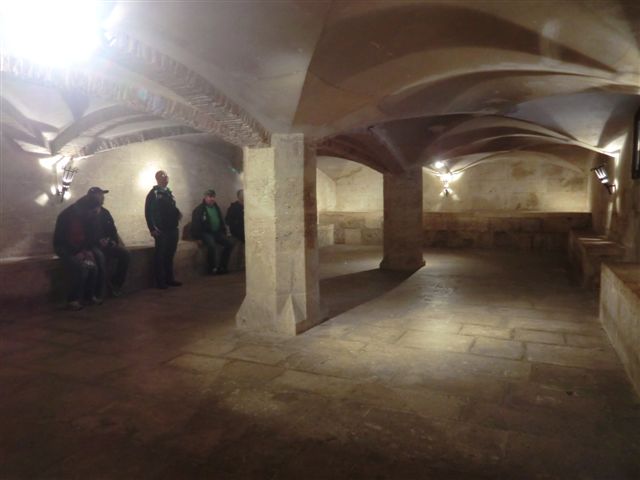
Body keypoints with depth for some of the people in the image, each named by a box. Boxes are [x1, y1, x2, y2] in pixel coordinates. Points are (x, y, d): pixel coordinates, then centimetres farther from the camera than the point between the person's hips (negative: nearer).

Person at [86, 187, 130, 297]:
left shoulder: (105, 212, 12)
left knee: (125, 254, -13)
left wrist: (120, 243, -1)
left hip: (107, 245, 6)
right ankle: (108, 285, -21)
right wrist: (99, 241, -20)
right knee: (100, 256, -37)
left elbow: (113, 231, 14)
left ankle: (115, 283, -3)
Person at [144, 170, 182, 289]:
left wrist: (178, 214, 3)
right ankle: (160, 281, 6)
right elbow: (148, 212, -12)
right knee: (160, 256, -1)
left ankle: (169, 279, 22)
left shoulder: (169, 193, 16)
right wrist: (152, 229, -17)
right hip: (161, 230, -7)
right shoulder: (154, 193, -7)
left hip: (172, 229, 7)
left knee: (170, 255, 13)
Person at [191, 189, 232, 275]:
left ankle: (222, 267, -6)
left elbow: (222, 221, 24)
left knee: (229, 243, -16)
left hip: (217, 232, 6)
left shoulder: (216, 208, 16)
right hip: (206, 233, -6)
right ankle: (211, 269, -17)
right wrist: (198, 238, -16)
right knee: (211, 245, -34)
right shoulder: (199, 210, -4)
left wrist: (224, 233, 14)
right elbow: (195, 225, -9)